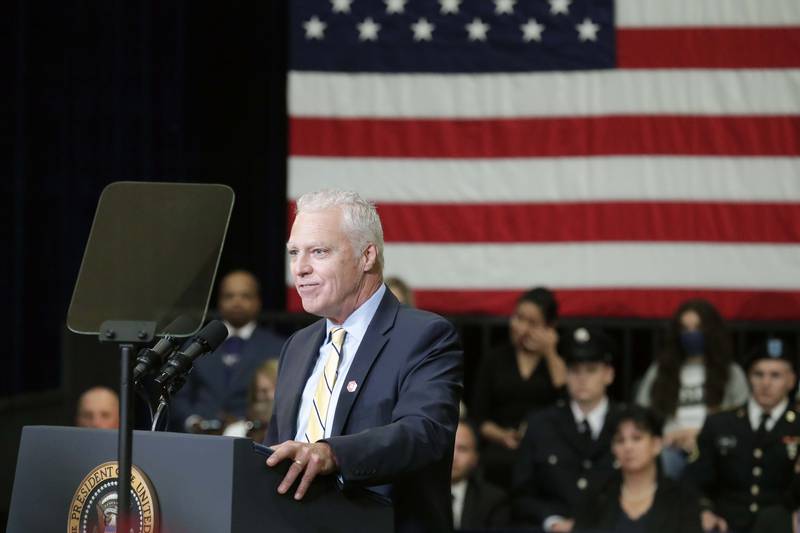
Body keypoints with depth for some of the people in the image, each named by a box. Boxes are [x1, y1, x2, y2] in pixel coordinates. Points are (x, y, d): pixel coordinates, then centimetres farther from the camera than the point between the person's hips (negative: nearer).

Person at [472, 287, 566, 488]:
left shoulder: (558, 361, 14)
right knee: (498, 461, -26)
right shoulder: (495, 360, 18)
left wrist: (550, 354, 2)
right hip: (503, 447, 1)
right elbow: (479, 415, 14)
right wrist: (502, 435, -5)